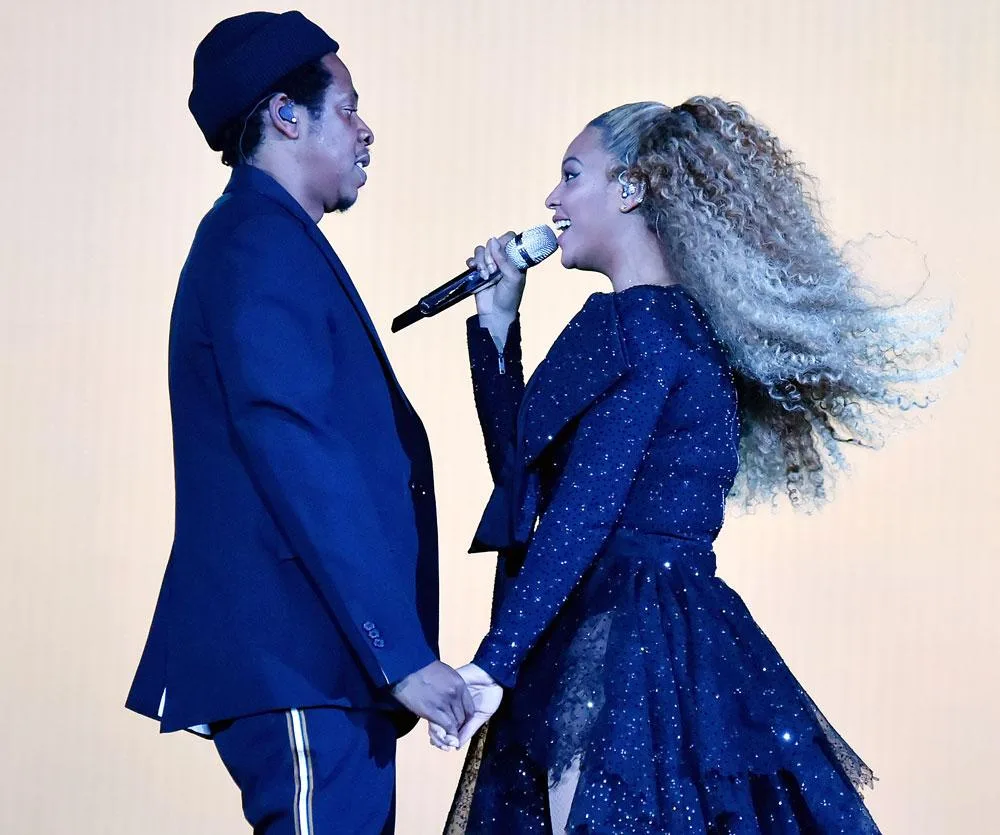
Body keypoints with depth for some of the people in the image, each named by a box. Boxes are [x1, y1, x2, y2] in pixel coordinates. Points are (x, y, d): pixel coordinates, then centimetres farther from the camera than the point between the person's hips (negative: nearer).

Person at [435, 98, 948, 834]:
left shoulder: (635, 323, -11)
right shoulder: (679, 322, 17)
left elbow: (580, 515, -19)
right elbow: (522, 469, 22)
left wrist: (494, 664, -22)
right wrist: (497, 324, 18)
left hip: (627, 650, -9)